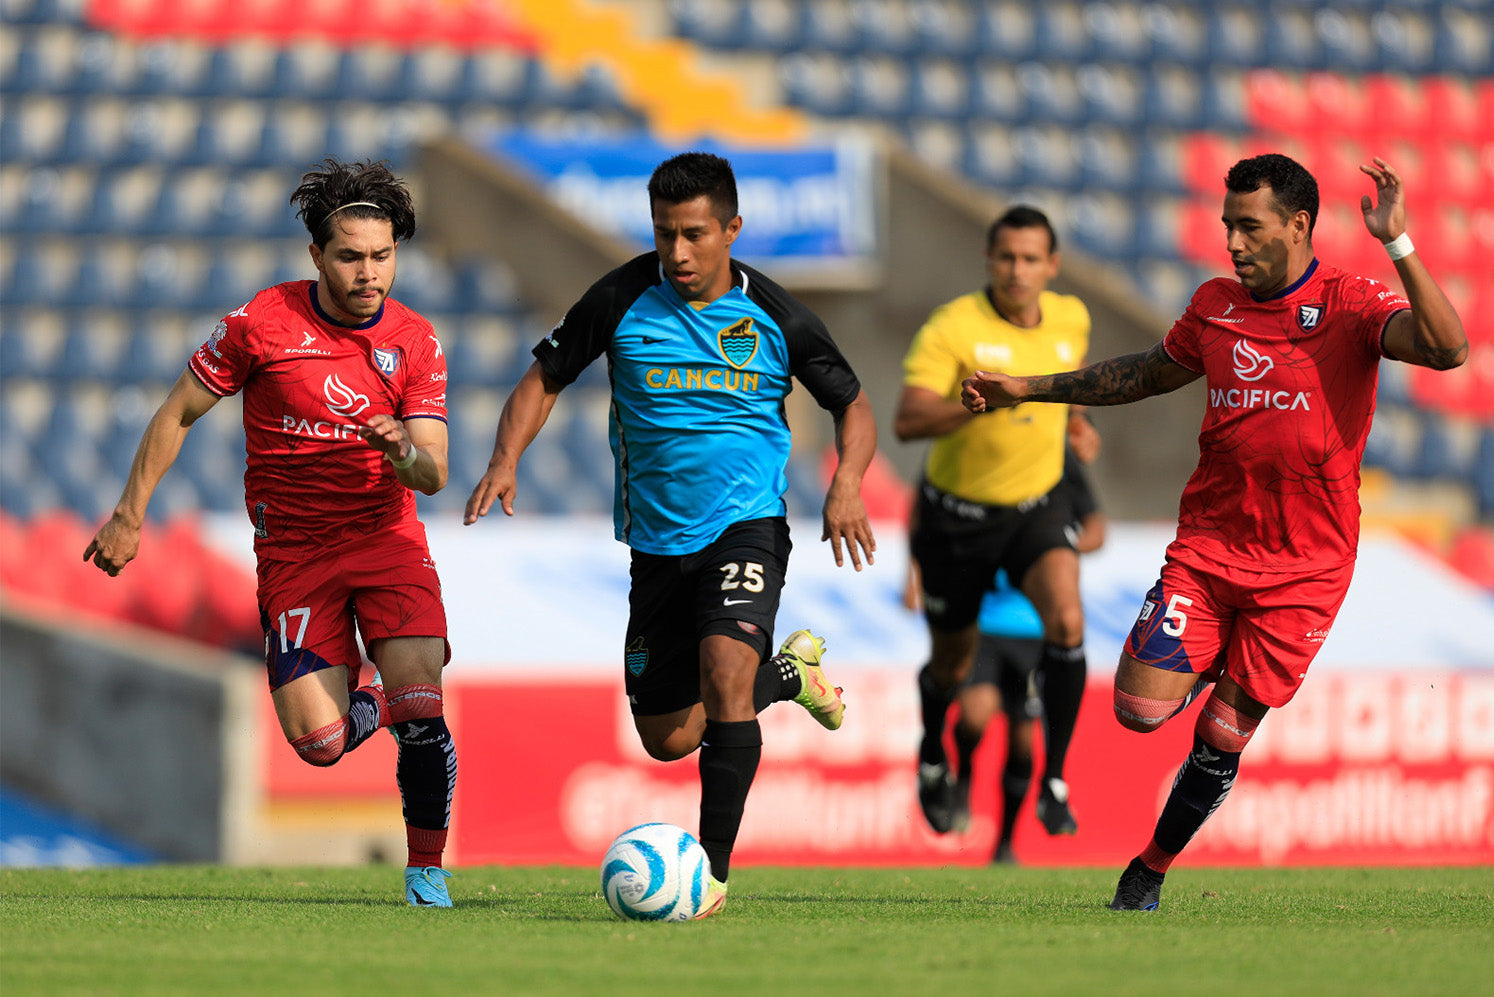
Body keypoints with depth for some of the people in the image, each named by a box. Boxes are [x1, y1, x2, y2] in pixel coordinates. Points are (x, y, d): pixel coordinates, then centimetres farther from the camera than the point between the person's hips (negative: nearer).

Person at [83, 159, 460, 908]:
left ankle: (427, 871, 1)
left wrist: (404, 453, -29)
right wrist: (130, 514, 4)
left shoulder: (416, 343, -4)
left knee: (420, 708, -18)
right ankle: (362, 707, 26)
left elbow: (434, 474, -6)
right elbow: (179, 412, 3)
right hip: (292, 550, -1)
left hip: (386, 537, 1)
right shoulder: (262, 324, -9)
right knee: (318, 743, -12)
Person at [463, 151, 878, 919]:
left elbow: (852, 404, 5)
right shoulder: (623, 300, -5)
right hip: (657, 539, 3)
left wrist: (846, 485, -14)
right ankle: (786, 672, 41)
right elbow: (545, 377, 5)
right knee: (668, 737, 10)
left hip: (746, 525, -3)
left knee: (723, 667, -29)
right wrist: (506, 461, -12)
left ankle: (712, 868, -24)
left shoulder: (773, 317, -6)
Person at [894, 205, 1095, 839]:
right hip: (958, 516, -2)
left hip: (1036, 508, 2)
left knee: (1066, 621, -26)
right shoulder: (952, 327, -21)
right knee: (953, 664, 13)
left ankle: (1054, 782, -15)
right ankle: (934, 756, 49)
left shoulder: (1071, 318, -4)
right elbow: (907, 422, -30)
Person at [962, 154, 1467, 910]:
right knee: (1142, 709, -11)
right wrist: (1028, 389, 25)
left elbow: (1447, 349, -27)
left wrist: (1398, 247, -36)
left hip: (1305, 565, -4)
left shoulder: (1351, 305, -9)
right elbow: (1149, 374, 25)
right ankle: (1213, 667, 23)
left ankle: (1150, 871, 23)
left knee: (1221, 741, 2)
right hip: (1208, 544, 4)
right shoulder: (1216, 304, 6)